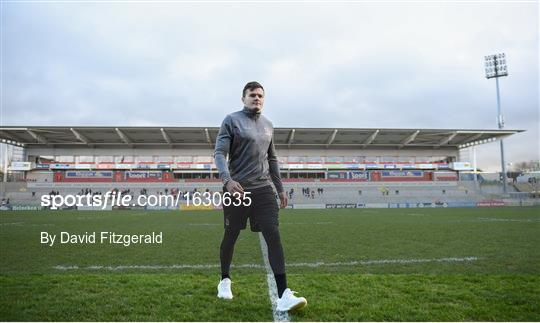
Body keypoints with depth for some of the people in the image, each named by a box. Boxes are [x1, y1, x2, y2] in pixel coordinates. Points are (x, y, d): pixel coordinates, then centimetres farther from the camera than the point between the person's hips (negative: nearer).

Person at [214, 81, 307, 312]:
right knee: (231, 237, 10)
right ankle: (225, 281, 35)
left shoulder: (268, 125, 15)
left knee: (273, 236, -10)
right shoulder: (232, 120, -1)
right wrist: (227, 180, -27)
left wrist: (280, 188, 20)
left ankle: (283, 295, -9)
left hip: (263, 189, 4)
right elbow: (219, 153, -10)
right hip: (236, 189, -3)